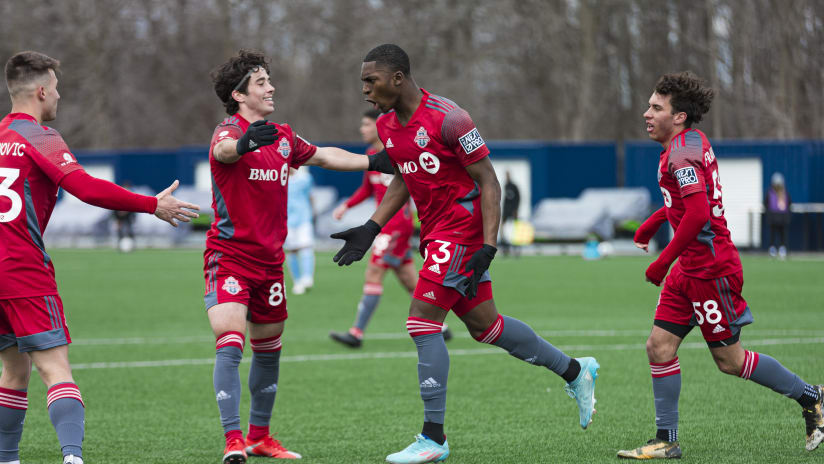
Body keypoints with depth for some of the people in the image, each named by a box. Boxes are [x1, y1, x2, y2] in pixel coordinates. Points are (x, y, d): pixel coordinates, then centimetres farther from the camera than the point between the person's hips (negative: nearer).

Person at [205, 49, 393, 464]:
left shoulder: (283, 136, 11)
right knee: (230, 343, -19)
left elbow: (323, 156, 27)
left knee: (268, 349, 14)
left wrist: (374, 162, 24)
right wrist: (244, 143, -60)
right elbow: (222, 149, -37)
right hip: (229, 255, -7)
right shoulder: (230, 130, -12)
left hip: (269, 259, 7)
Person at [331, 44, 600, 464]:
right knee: (483, 326, 14)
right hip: (435, 231, 8)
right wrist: (370, 229, 12)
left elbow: (488, 182, -15)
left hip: (461, 229, -8)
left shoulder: (447, 120, -19)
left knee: (422, 323, -14)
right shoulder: (386, 126, 6)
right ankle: (576, 371, 31)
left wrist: (487, 248, -22)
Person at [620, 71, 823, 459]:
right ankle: (666, 441, 7)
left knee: (729, 360, 0)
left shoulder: (683, 152, -18)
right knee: (659, 347, 3)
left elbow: (698, 213, -28)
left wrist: (663, 262, -23)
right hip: (689, 270, 10)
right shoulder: (690, 142, 12)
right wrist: (652, 223, 25)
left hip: (711, 268, -10)